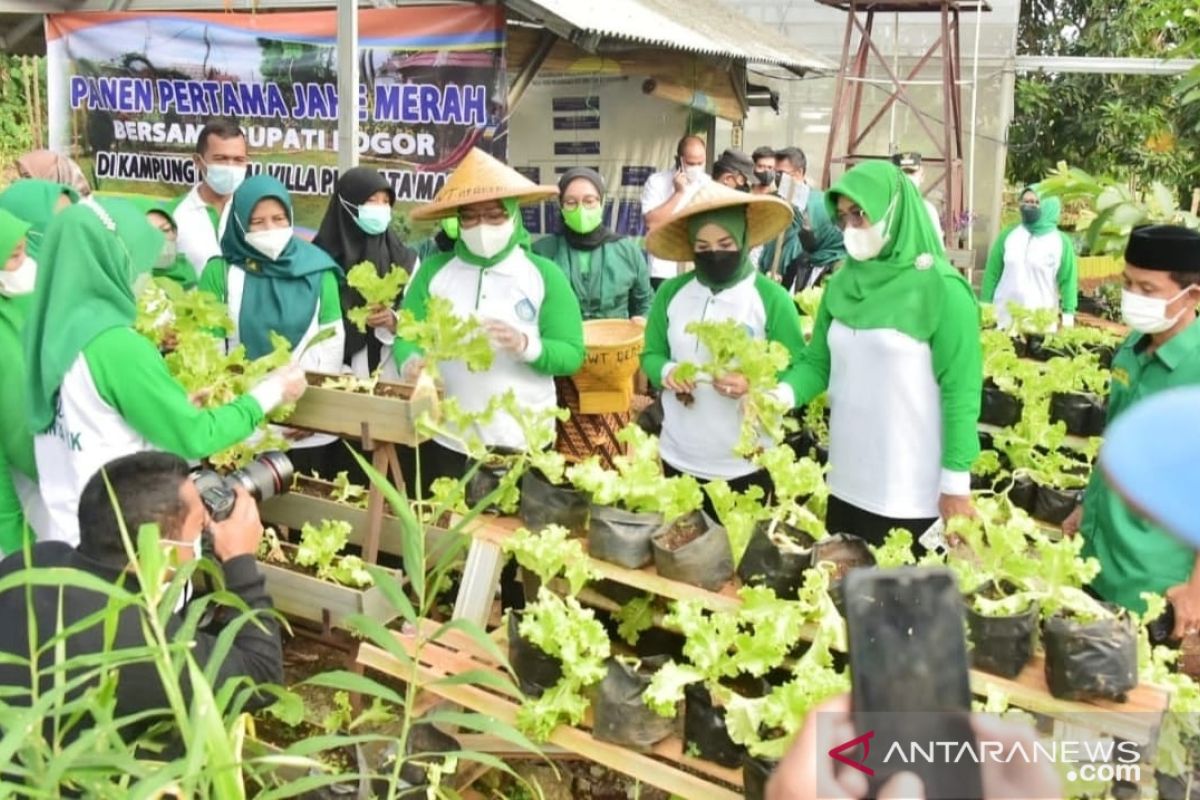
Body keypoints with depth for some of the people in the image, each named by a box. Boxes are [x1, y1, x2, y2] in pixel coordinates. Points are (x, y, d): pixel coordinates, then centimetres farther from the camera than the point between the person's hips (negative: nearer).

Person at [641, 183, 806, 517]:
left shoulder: (771, 298, -8)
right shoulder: (671, 292, 2)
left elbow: (797, 372, -8)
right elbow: (651, 354, 8)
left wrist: (755, 387, -28)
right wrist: (667, 372, -14)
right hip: (679, 458, 3)